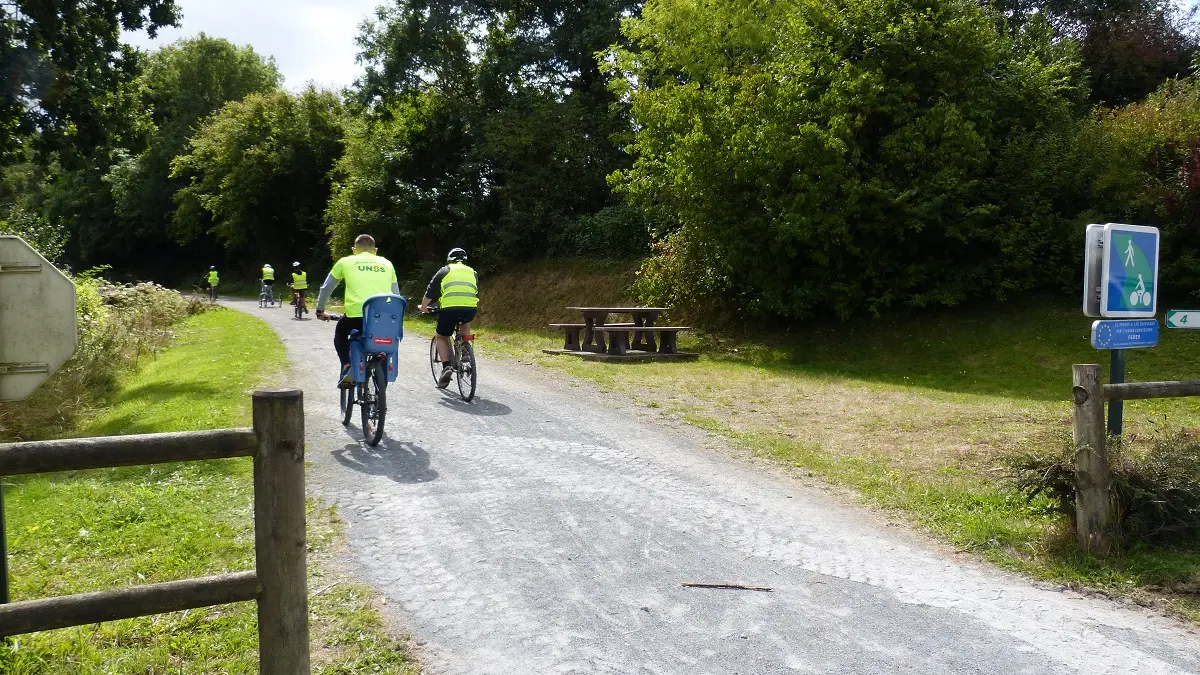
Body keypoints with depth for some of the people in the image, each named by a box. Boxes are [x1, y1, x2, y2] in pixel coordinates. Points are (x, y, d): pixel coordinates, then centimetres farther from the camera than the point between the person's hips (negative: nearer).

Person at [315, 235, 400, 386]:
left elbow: (326, 288, 26)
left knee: (340, 332, 30)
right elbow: (396, 294, 25)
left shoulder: (346, 262, 17)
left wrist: (320, 310, 41)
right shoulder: (386, 263, 21)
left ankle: (347, 367, 10)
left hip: (357, 314, -2)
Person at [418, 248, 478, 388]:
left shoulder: (445, 271, 18)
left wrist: (423, 307, 38)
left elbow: (430, 293, 21)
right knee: (466, 324, 36)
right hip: (471, 309, 2)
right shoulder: (472, 272, 25)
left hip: (449, 309, -2)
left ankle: (446, 366, 2)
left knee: (441, 336, 21)